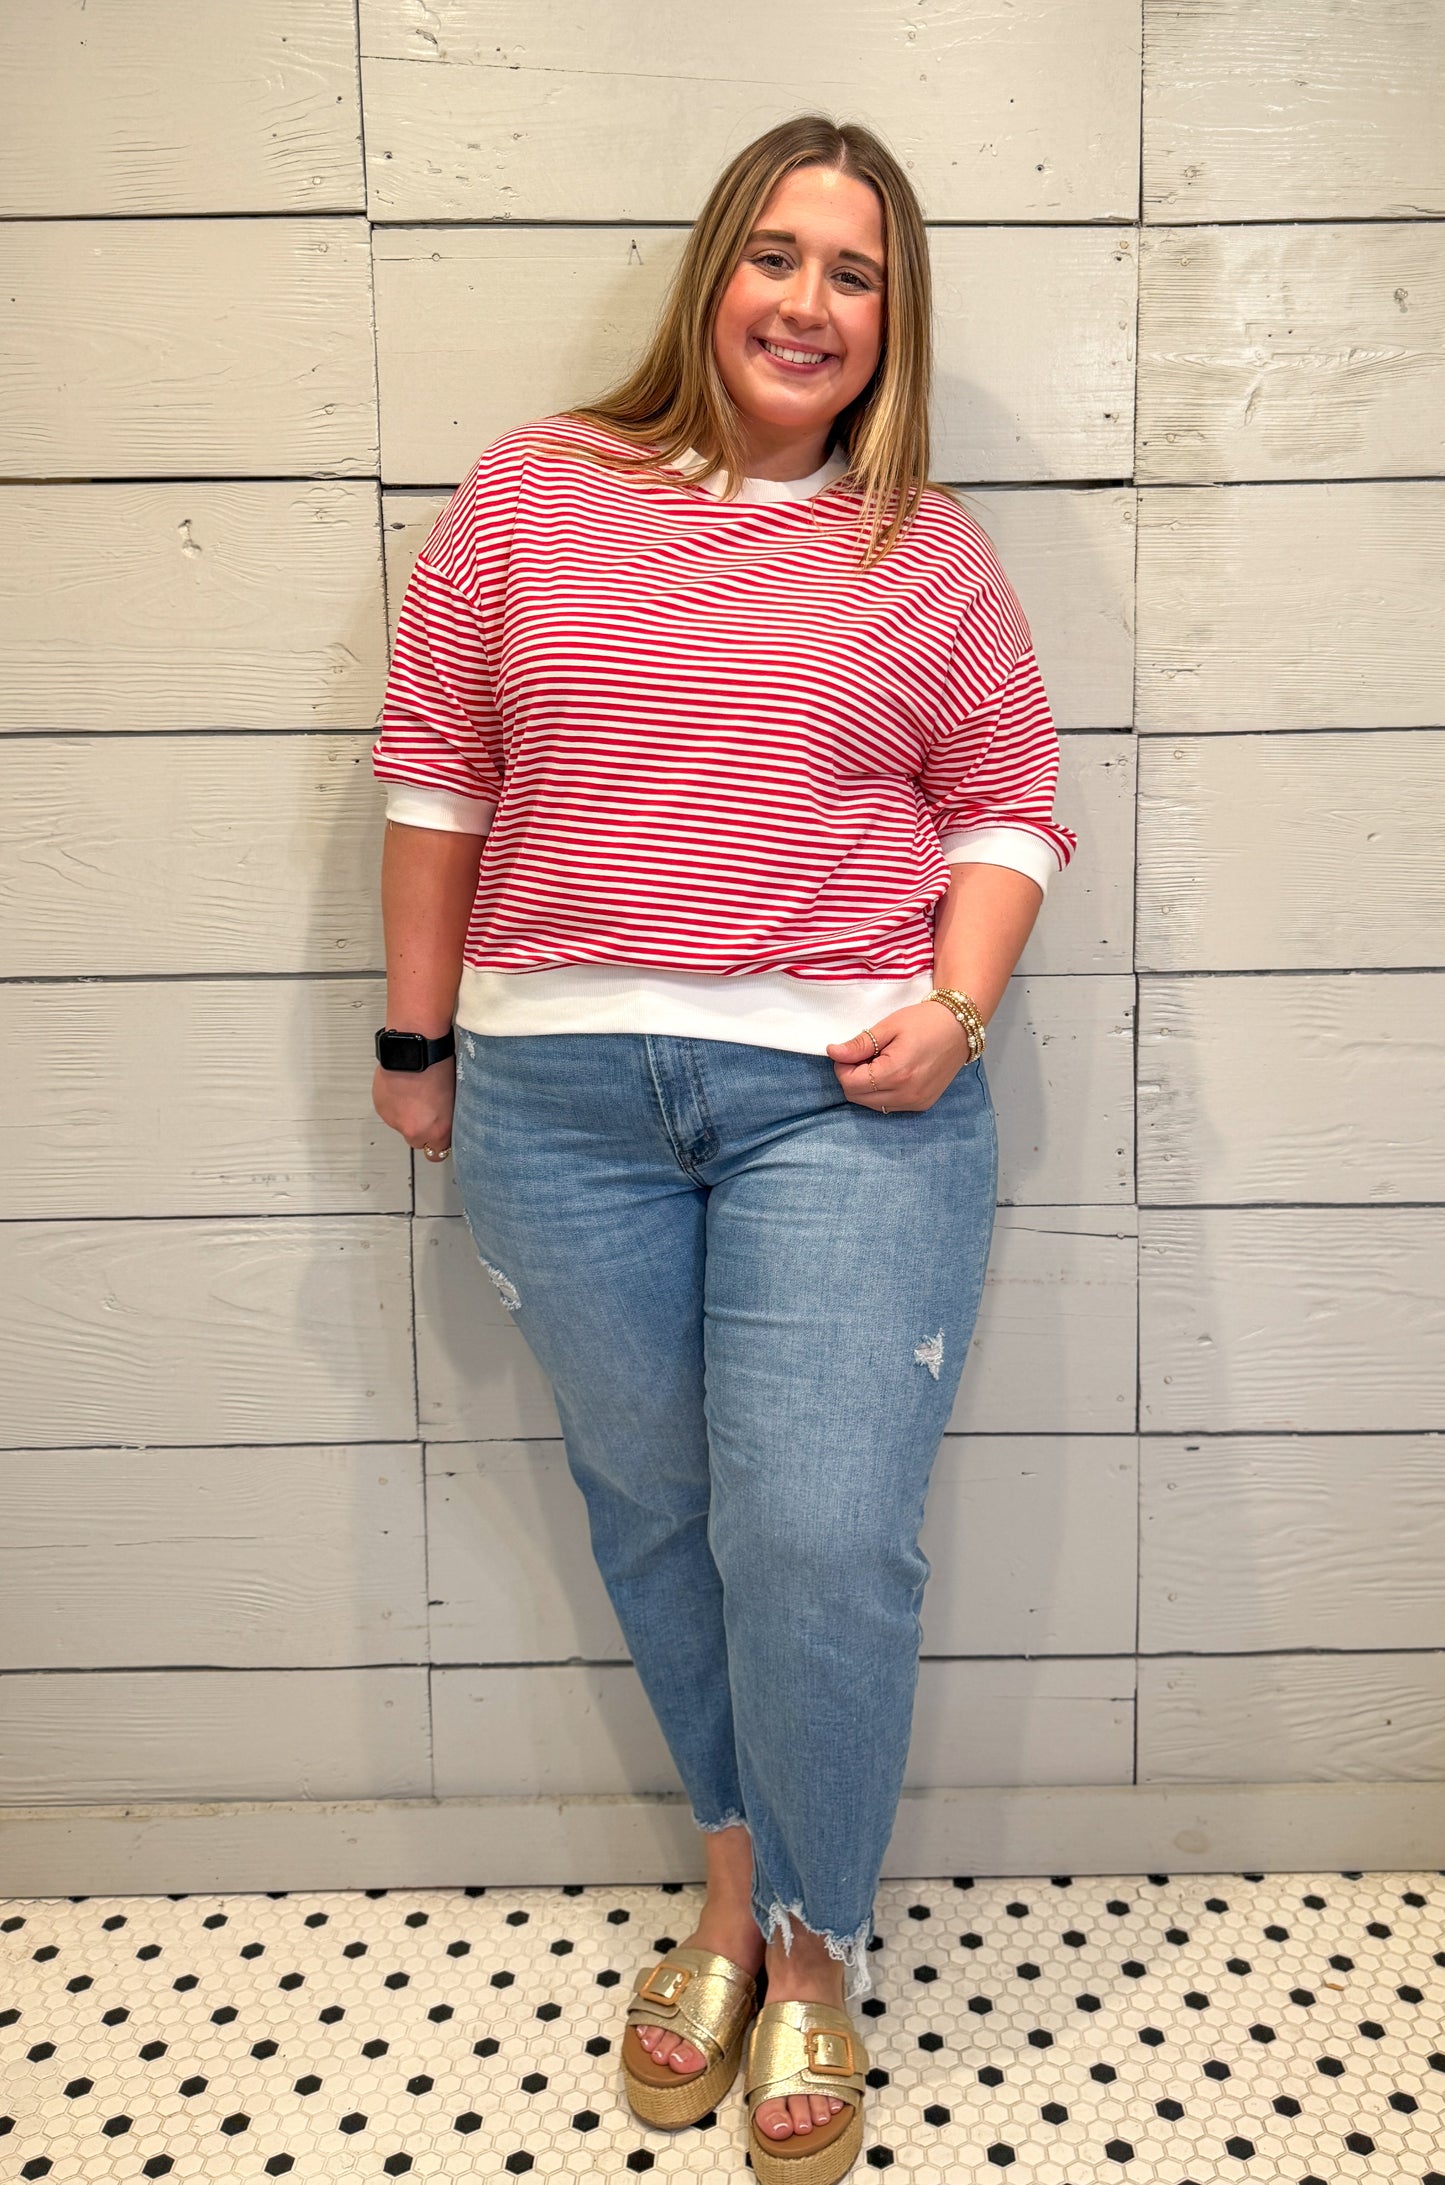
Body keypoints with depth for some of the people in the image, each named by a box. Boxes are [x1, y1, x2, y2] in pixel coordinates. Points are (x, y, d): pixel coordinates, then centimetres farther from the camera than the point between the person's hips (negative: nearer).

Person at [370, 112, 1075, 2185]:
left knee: (819, 1539, -5)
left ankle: (813, 1948, 22)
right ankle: (735, 1880, 36)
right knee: (654, 1515, 12)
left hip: (845, 1094, -1)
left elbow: (1008, 804, 7)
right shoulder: (533, 493, 7)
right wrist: (418, 1034, 8)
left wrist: (954, 1007, -9)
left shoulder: (931, 550, 6)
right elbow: (435, 770, 8)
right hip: (559, 1090, 2)